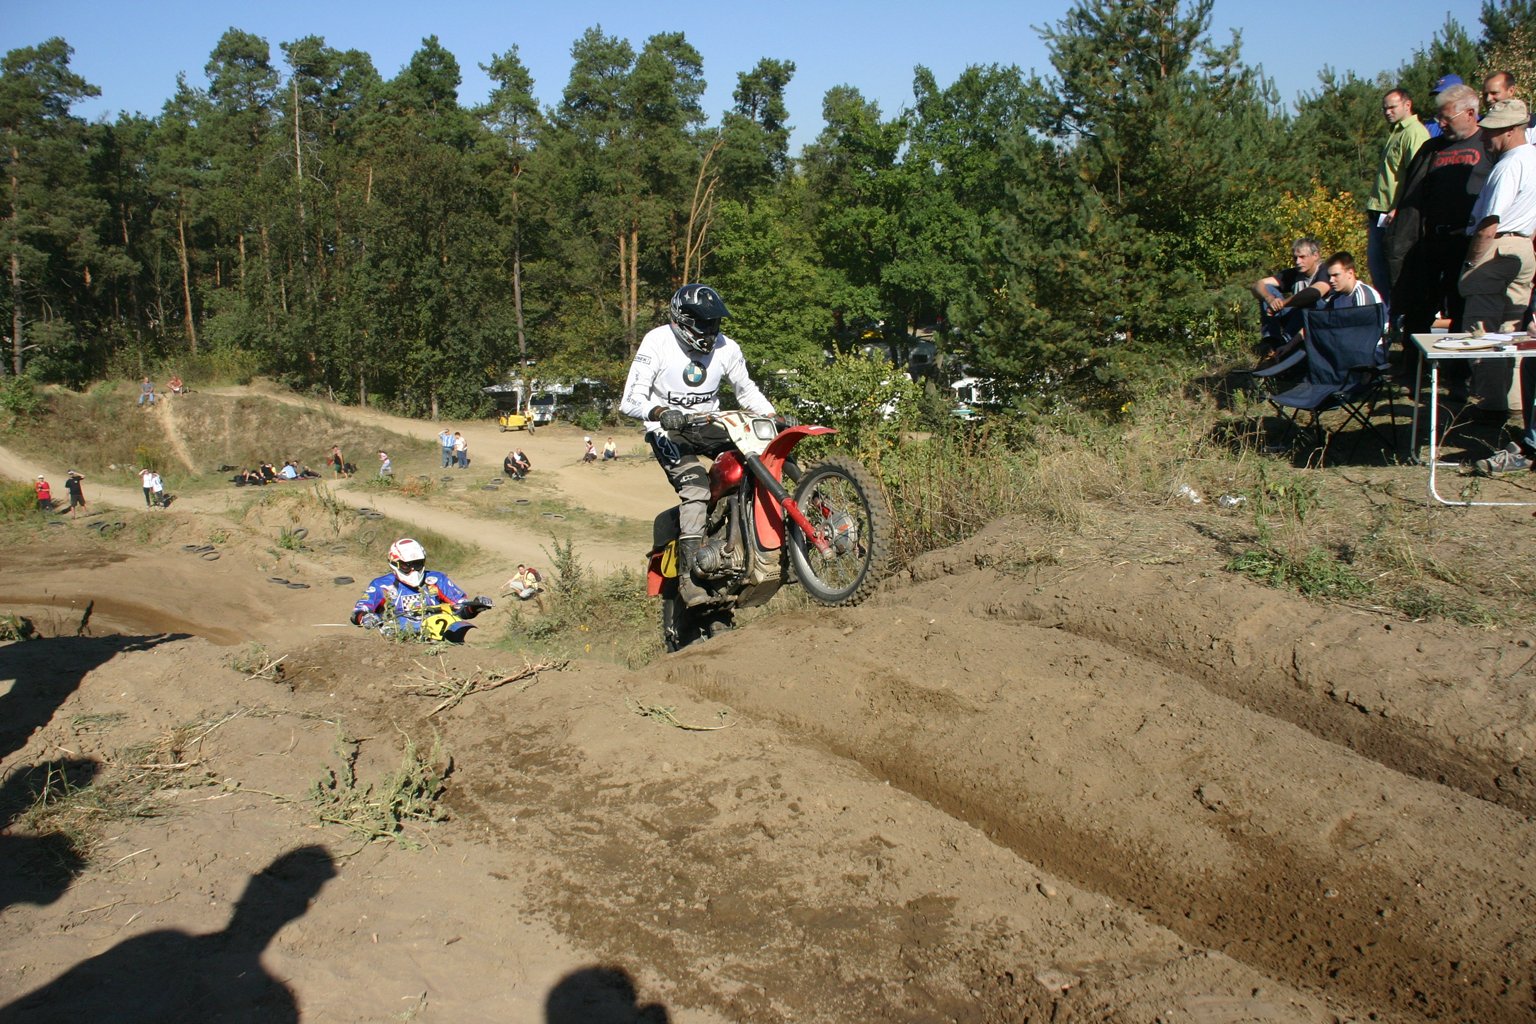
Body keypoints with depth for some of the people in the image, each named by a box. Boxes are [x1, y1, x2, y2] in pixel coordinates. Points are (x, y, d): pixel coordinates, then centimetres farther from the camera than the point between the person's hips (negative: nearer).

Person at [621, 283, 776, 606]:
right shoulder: (657, 342, -12)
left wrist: (775, 417, -3)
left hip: (708, 426, 5)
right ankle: (687, 576, -29)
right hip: (668, 431, -5)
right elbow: (631, 400, -18)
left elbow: (747, 390, 14)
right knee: (695, 486, -29)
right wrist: (660, 413, -40)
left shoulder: (726, 348, 1)